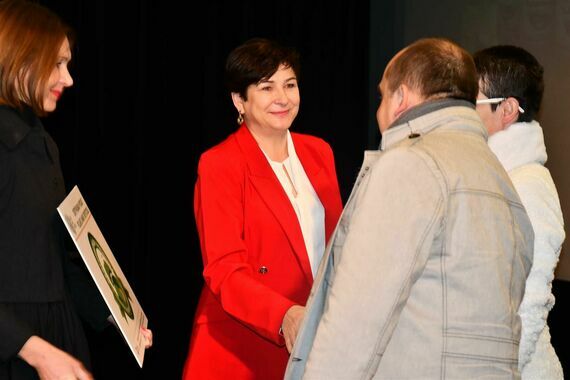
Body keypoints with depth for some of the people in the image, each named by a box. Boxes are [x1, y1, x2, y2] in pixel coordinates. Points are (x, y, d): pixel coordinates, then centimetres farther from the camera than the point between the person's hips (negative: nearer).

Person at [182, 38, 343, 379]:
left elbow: (335, 244, 11)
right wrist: (286, 316, -31)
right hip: (242, 352, -5)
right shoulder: (219, 165, -9)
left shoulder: (318, 152, 8)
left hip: (315, 344, 5)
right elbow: (225, 272, -15)